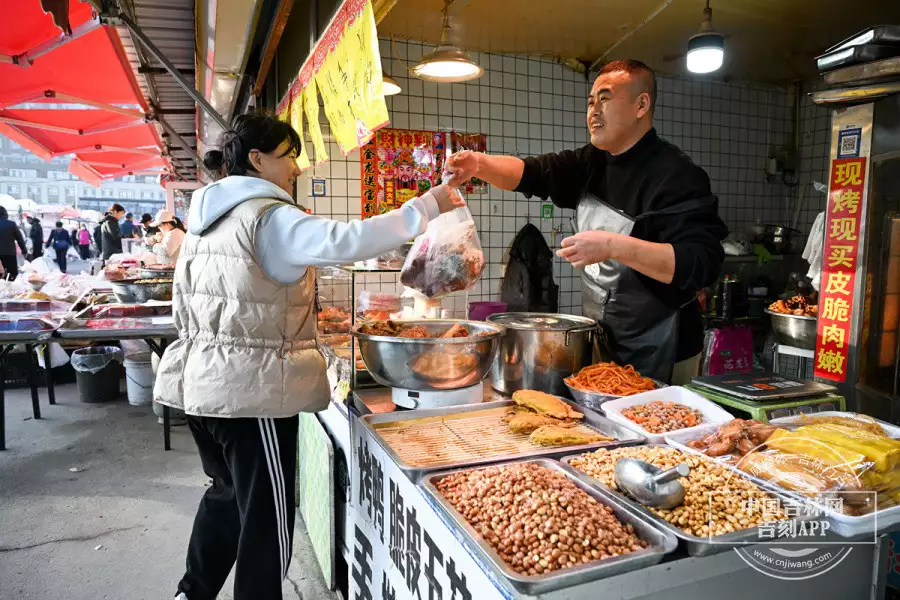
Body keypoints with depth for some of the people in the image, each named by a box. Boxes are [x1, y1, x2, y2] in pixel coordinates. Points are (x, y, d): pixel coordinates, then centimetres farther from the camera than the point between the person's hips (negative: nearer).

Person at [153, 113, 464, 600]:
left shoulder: (209, 215, 12)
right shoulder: (268, 218, -17)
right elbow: (343, 241, -31)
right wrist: (426, 208, -29)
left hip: (203, 381, 10)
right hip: (250, 389, -10)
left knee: (228, 492, 26)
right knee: (267, 514, 5)